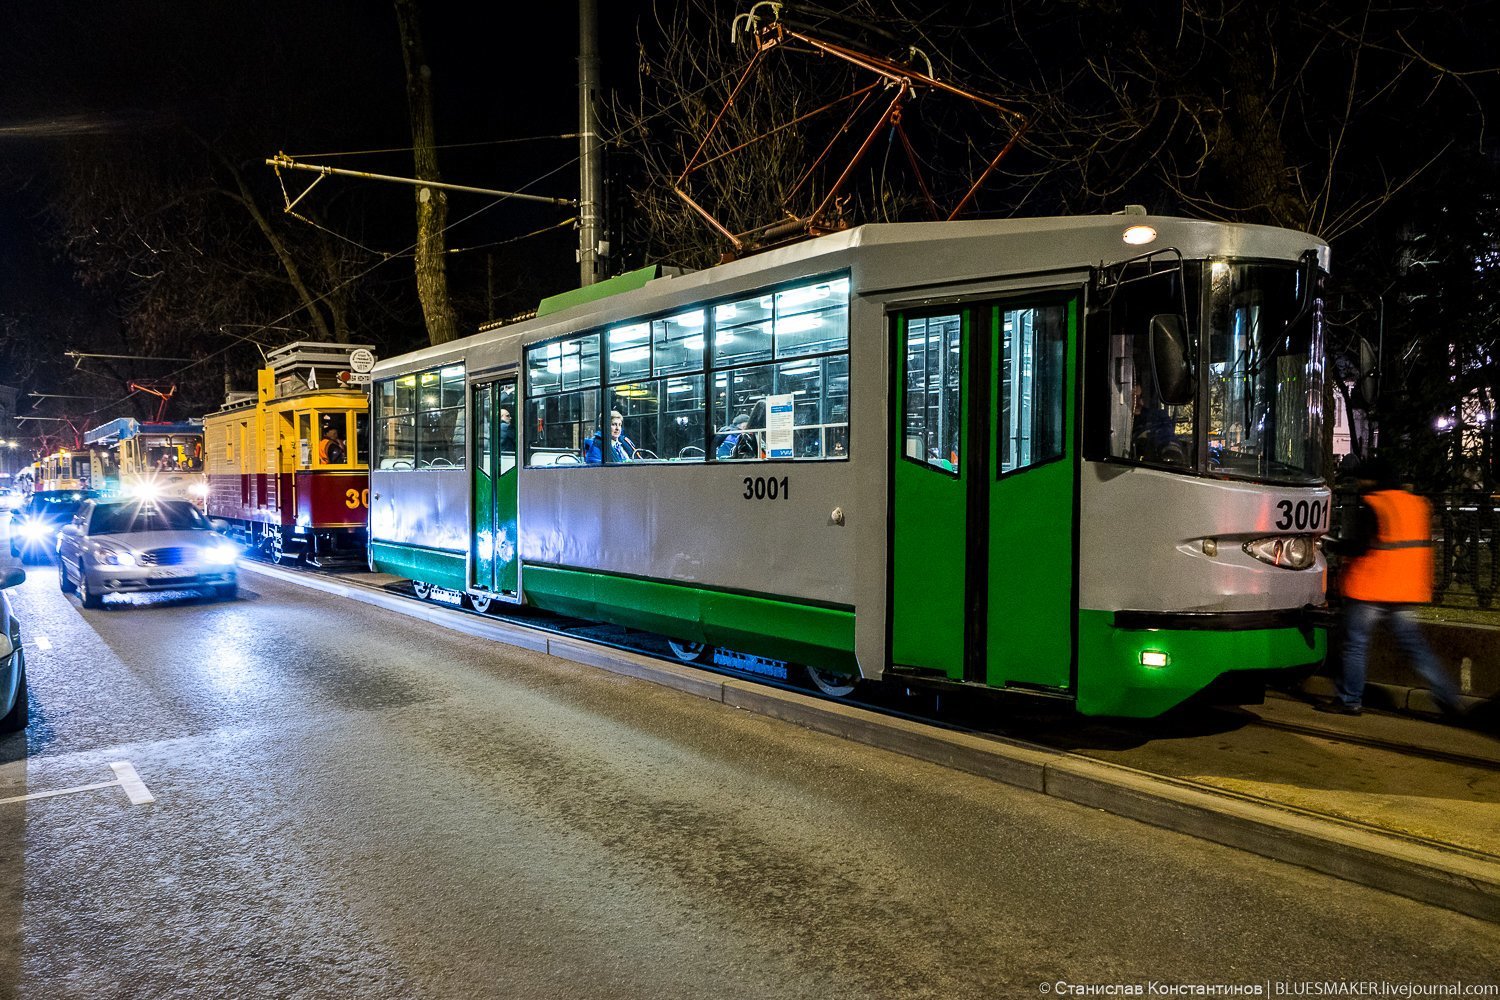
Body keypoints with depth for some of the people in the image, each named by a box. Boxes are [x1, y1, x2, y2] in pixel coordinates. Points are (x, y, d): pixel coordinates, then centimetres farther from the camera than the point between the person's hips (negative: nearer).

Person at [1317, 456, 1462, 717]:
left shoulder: (1371, 505, -12)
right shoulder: (1418, 504, 13)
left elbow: (1359, 547, -18)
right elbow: (1423, 546, 17)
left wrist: (1329, 544, -5)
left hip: (1369, 590, -7)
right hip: (1406, 592, 7)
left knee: (1355, 644, 1)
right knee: (1414, 645, 12)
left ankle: (1349, 700, 4)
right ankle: (1449, 699, 9)